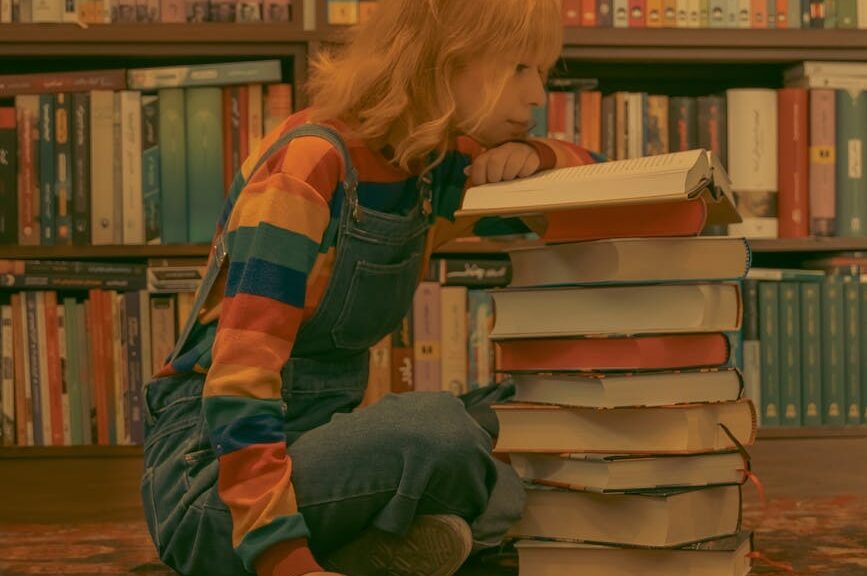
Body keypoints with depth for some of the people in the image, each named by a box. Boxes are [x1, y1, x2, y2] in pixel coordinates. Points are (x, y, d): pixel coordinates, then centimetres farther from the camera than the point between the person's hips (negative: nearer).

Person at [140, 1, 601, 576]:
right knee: (437, 429, -33)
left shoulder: (438, 170, 5)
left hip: (318, 448, 8)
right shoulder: (309, 167, -19)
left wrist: (534, 157, -4)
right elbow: (240, 378, -25)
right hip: (217, 476, -8)